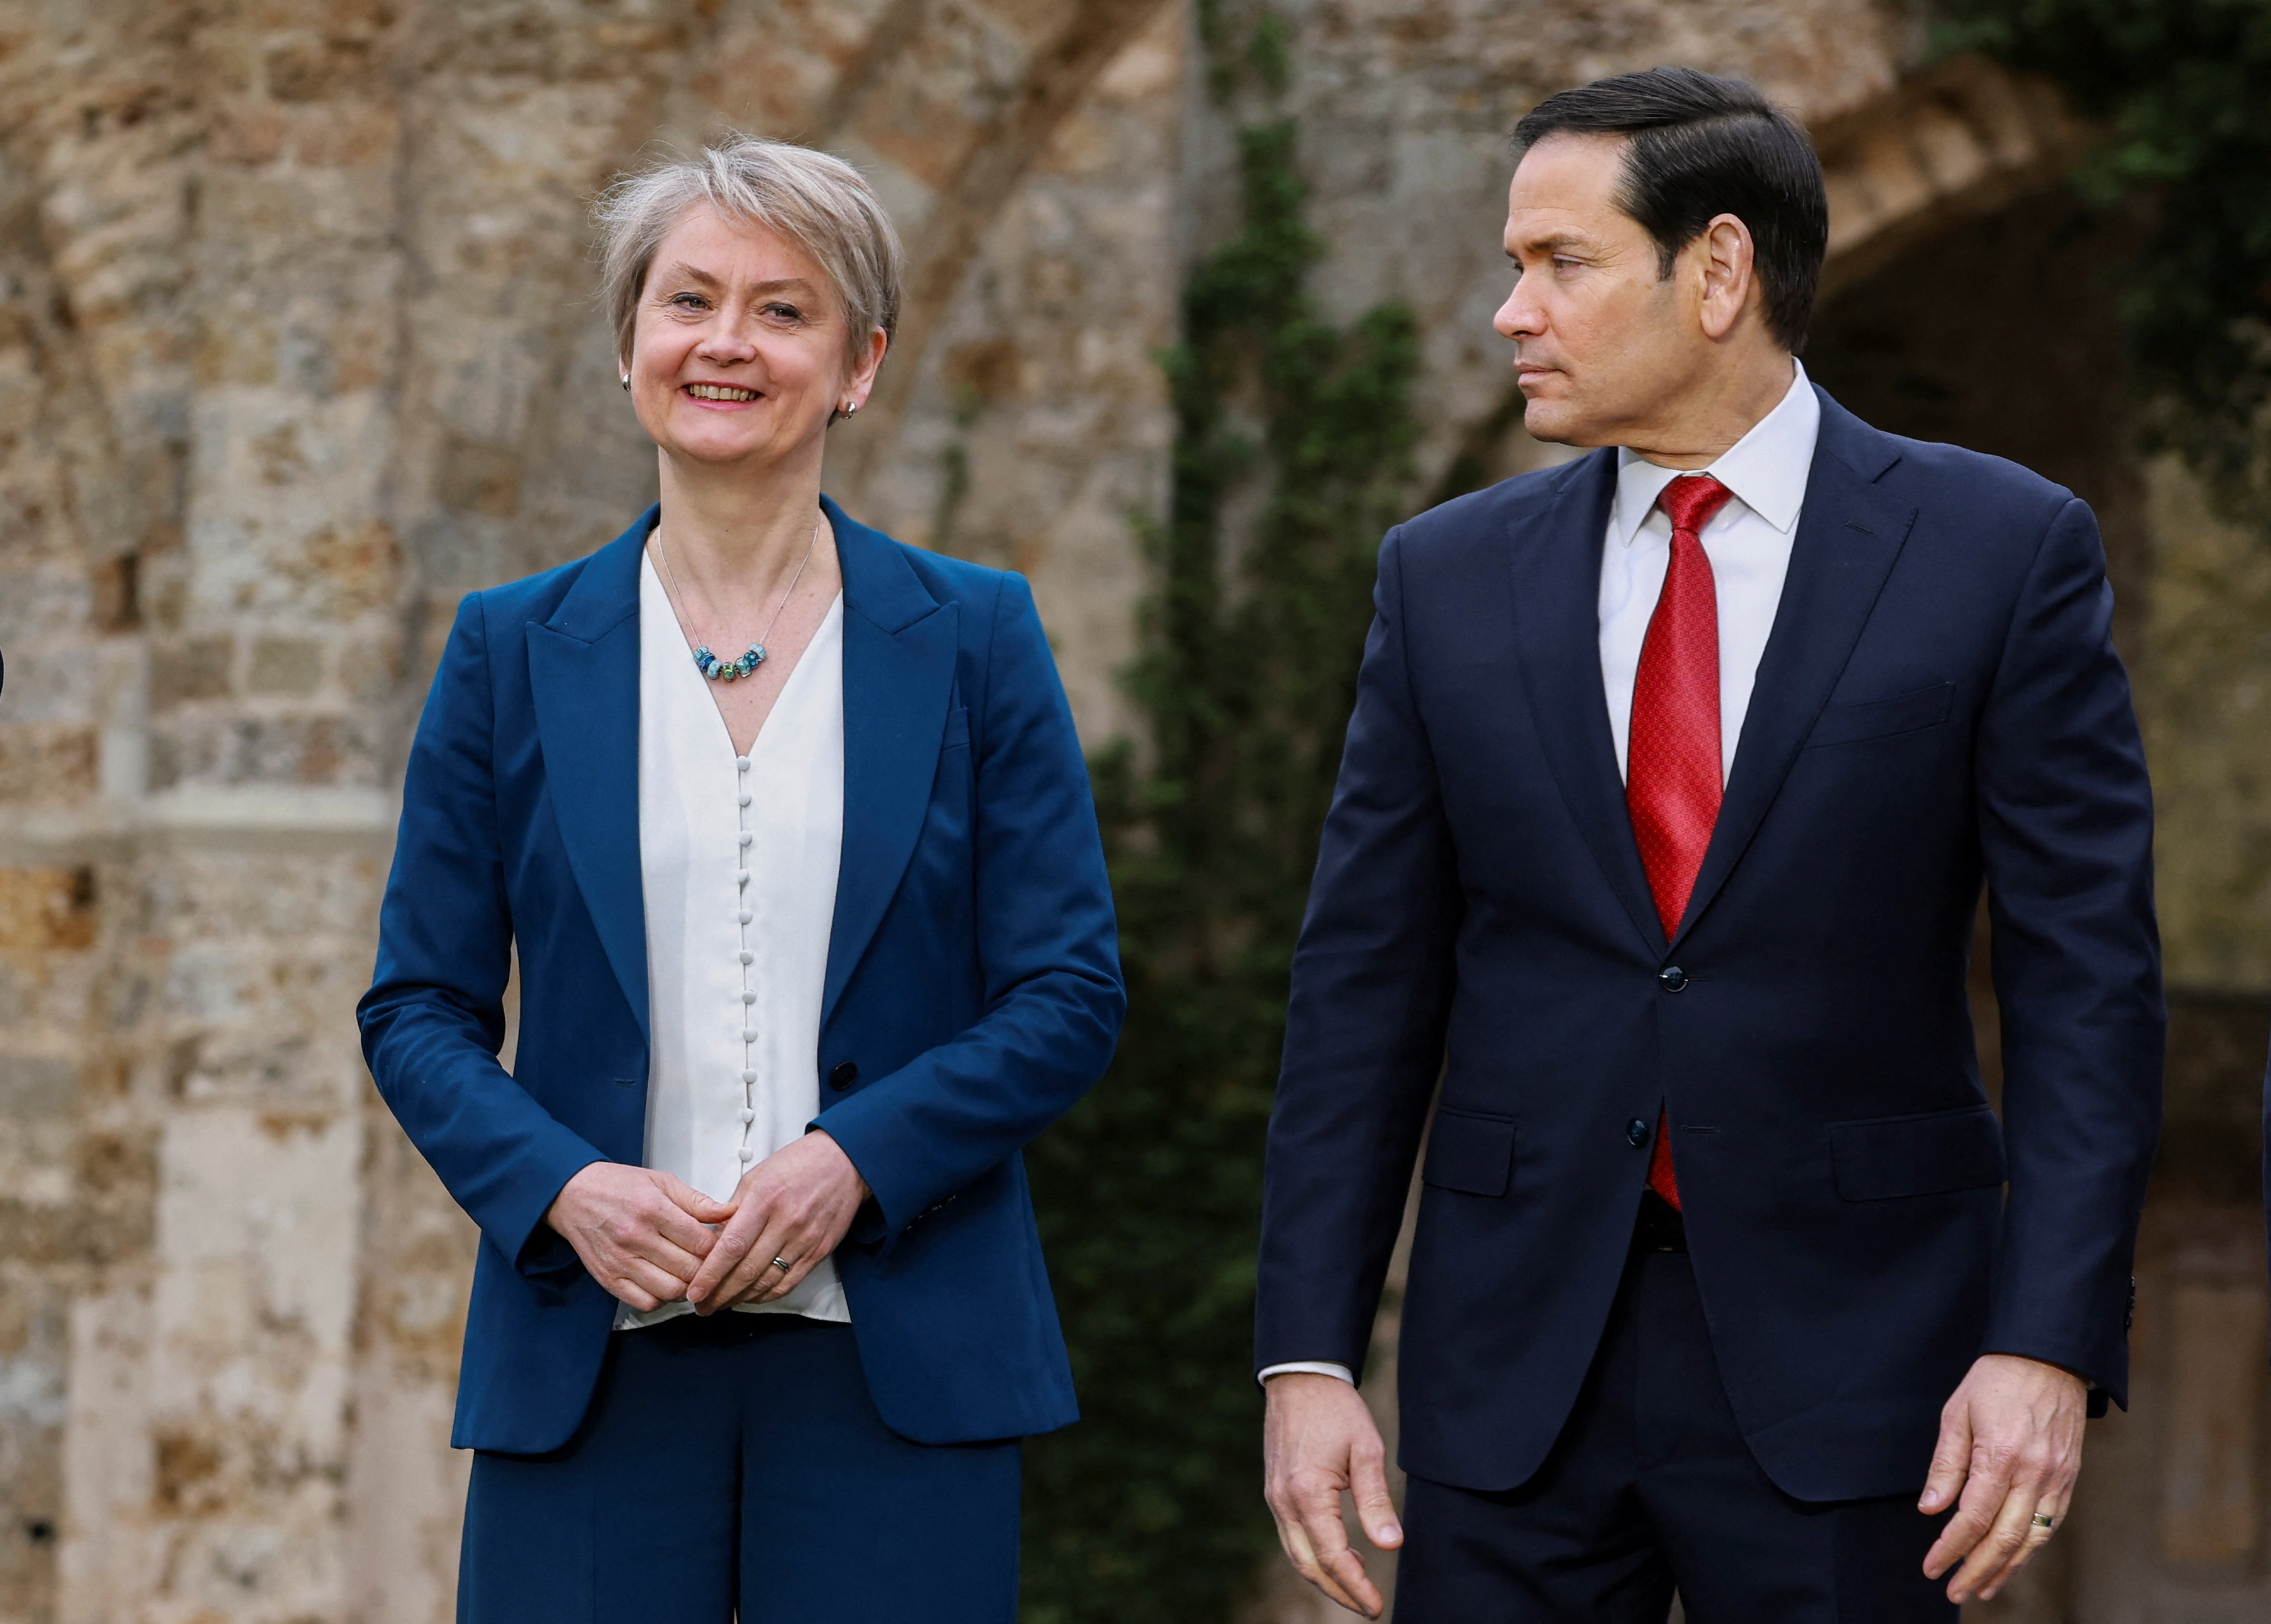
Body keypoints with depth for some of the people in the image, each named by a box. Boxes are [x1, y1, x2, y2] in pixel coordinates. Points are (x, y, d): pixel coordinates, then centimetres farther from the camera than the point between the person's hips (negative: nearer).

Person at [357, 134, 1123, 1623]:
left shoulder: (974, 638, 6)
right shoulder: (513, 652, 9)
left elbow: (1071, 997, 3)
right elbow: (421, 1009, 7)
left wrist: (850, 1162, -12)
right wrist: (563, 1189, -11)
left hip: (897, 1370, 0)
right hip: (590, 1364, 1)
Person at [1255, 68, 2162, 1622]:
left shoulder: (2005, 549, -2)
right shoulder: (1449, 575, 7)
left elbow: (2086, 979, -4)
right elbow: (1366, 986, 7)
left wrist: (2049, 1341, -14)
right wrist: (1309, 1356, -1)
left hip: (1838, 1349, -2)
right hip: (1513, 1359, 3)